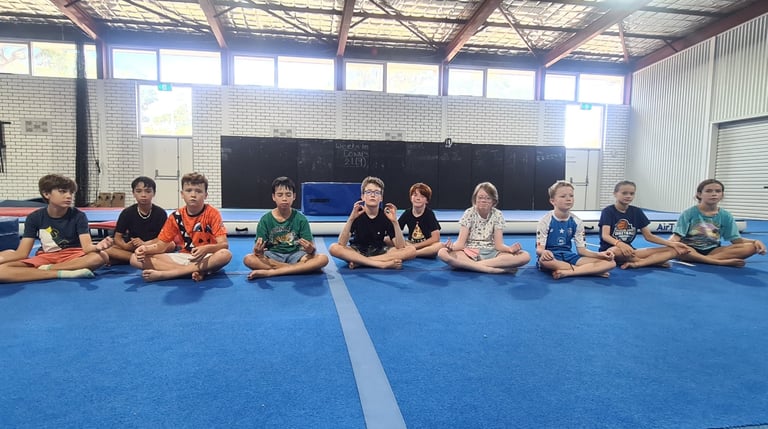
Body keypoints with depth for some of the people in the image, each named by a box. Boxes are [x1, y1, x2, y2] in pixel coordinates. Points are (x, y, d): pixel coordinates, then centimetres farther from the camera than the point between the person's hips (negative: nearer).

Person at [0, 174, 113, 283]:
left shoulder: (78, 216, -8)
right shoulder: (34, 217, -2)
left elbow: (87, 247, -21)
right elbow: (22, 253, -4)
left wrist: (97, 247, -46)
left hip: (73, 257, -2)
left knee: (102, 256, -34)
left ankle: (48, 268, -21)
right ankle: (64, 273, -28)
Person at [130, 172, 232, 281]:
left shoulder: (212, 214, -8)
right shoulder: (176, 217, 2)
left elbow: (224, 244, -17)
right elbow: (161, 245, 4)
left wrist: (206, 249, -38)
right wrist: (145, 248, -19)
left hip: (208, 258, -3)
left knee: (225, 254, -39)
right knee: (135, 259, -14)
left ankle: (163, 274, -31)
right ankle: (195, 271, -28)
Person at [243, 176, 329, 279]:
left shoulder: (300, 219, -2)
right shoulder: (265, 220, -2)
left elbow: (310, 246, -6)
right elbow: (259, 248, -5)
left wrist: (310, 249, -30)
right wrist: (258, 251, -29)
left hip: (295, 255, 0)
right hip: (273, 256, 0)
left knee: (323, 259, -26)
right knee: (248, 259, -29)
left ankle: (269, 272, -25)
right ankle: (299, 268, -21)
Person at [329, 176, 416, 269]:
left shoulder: (386, 216, -7)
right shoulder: (357, 214, -9)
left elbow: (400, 247, -16)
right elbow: (342, 244, -22)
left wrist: (395, 222, -26)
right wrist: (351, 219, -31)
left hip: (380, 252, 2)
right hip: (358, 252, -1)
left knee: (411, 250, -22)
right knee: (334, 248, -30)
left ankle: (359, 262, -22)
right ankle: (384, 264, -31)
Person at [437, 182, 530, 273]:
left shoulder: (497, 215, 1)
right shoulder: (469, 213, -2)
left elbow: (498, 244, -4)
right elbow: (461, 243, -9)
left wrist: (511, 249, -26)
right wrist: (452, 247, -33)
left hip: (491, 253, 2)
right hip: (470, 253, -1)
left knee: (525, 256, -25)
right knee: (442, 253, -32)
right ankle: (492, 269, -32)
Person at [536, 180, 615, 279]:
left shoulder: (577, 222, 5)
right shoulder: (546, 221, -9)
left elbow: (581, 249, 6)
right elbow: (539, 249, -13)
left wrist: (599, 254, -14)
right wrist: (543, 252, -39)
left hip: (569, 256, 5)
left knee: (610, 263, -12)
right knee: (544, 260, -44)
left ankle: (566, 272, -27)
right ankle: (593, 270, -25)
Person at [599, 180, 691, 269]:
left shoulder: (637, 212, 9)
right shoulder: (608, 211, -7)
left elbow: (648, 236, 10)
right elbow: (605, 235, -21)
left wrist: (672, 244, -3)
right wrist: (620, 244, -41)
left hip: (629, 250, 6)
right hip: (609, 249, -5)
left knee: (673, 250, -7)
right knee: (616, 251, -44)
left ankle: (636, 263, -28)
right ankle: (654, 261, -18)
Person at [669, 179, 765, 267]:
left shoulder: (726, 216, 7)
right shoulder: (689, 213, -5)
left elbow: (735, 239, 6)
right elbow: (677, 236, -12)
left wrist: (755, 241, -14)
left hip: (712, 251, 4)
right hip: (689, 250, -4)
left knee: (751, 247, -17)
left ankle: (705, 259, -25)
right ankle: (720, 261, -29)